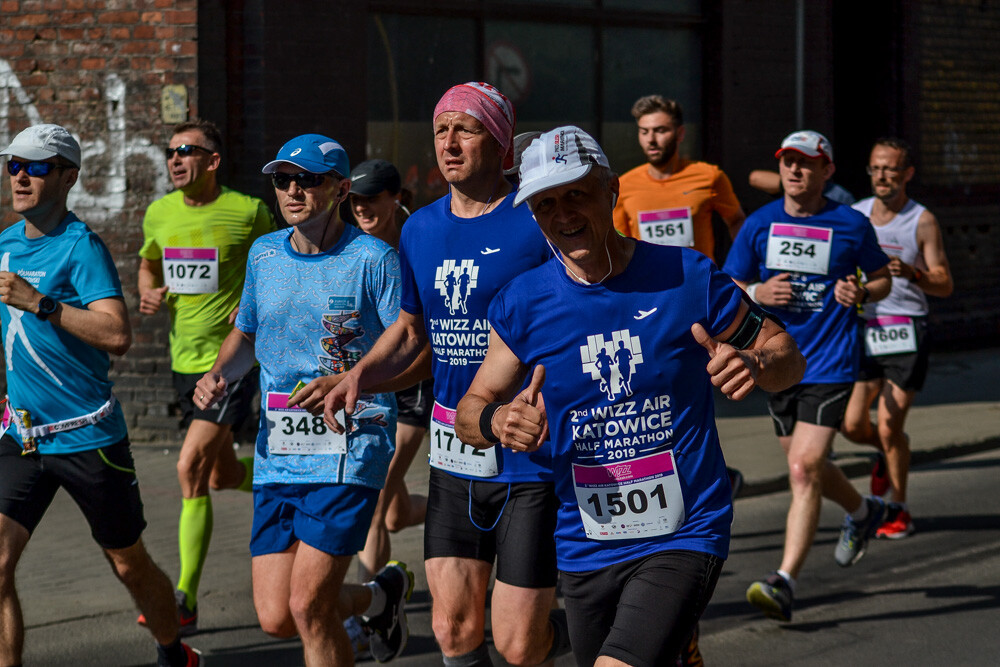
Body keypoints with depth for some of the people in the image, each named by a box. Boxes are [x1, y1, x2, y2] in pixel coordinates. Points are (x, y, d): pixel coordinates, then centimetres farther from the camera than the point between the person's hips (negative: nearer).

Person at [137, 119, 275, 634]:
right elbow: (148, 263, 23)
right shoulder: (159, 214, 5)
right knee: (222, 476, 16)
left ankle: (185, 602, -13)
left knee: (191, 469, -17)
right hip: (184, 360, 6)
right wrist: (148, 293, 2)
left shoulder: (247, 212, -9)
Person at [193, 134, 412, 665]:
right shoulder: (264, 253, 11)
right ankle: (378, 596, 32)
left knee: (307, 606, -14)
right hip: (276, 456, 6)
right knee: (276, 618, 3)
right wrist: (219, 374, 6)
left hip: (349, 448, -6)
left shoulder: (373, 259, -7)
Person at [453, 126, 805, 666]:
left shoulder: (687, 279, -6)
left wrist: (756, 366, -19)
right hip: (583, 553, 4)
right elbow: (469, 411, 8)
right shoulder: (522, 304, -1)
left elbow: (786, 355, 4)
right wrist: (495, 421, -15)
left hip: (684, 539, -4)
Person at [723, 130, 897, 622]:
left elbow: (883, 278, 10)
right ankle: (863, 512, 49)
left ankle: (784, 582, -17)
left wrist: (861, 294, -12)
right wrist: (758, 293, -14)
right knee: (806, 468, 19)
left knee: (804, 470, -16)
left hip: (829, 365, -5)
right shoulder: (759, 225, 2)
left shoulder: (851, 225, -3)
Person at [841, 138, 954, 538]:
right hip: (862, 329, 4)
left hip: (905, 333, -4)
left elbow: (945, 285, -4)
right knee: (853, 425, -2)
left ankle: (899, 510, 10)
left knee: (889, 428, -8)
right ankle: (890, 452, 33)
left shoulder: (922, 222, -2)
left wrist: (911, 274, -22)